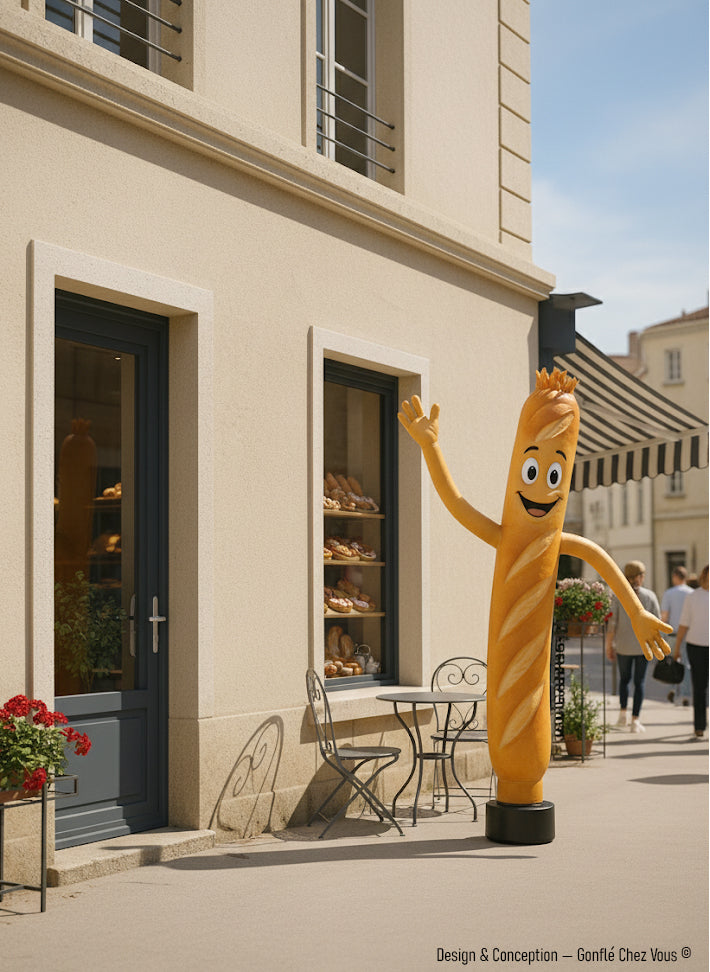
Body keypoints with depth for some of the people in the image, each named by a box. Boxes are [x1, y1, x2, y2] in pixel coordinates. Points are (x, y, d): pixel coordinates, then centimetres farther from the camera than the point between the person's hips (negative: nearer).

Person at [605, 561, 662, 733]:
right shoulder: (649, 596, -5)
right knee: (639, 682, 6)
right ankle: (635, 720, 0)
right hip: (643, 645, 0)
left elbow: (612, 623, -6)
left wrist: (609, 646, 2)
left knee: (624, 678, 22)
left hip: (623, 645, 0)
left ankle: (623, 712, 11)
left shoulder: (618, 596, -6)